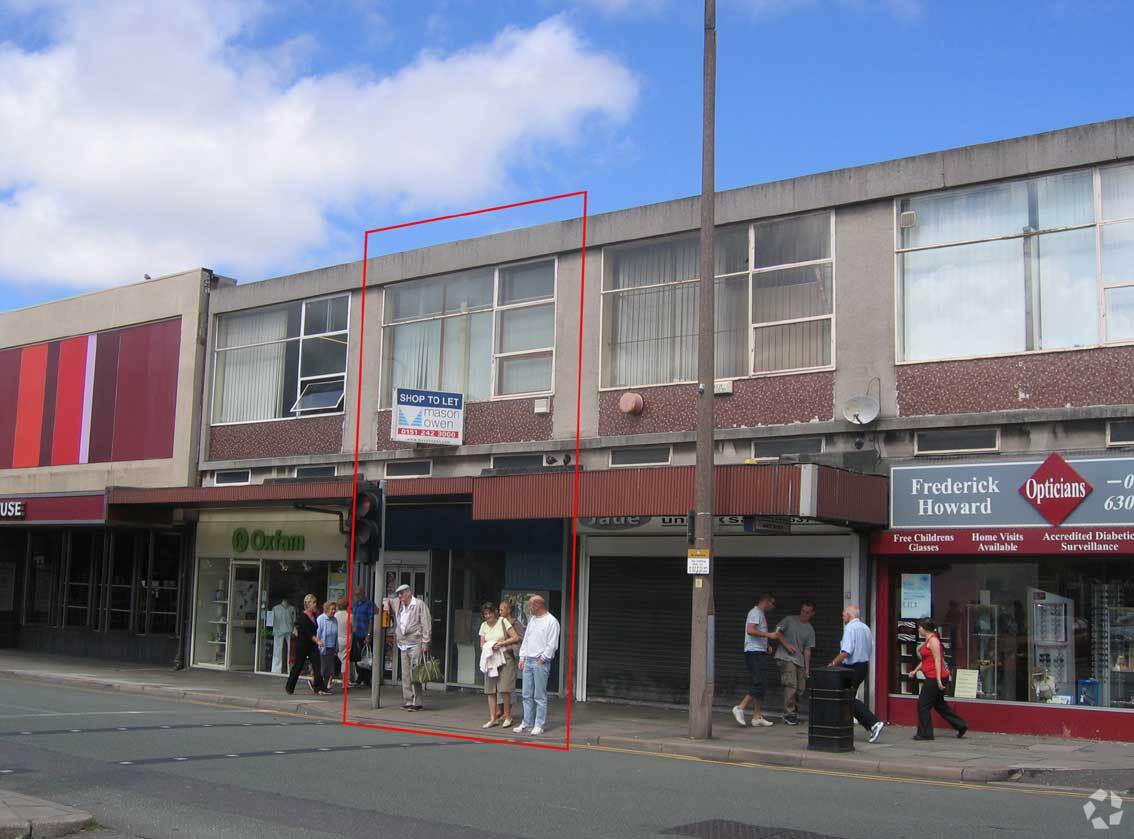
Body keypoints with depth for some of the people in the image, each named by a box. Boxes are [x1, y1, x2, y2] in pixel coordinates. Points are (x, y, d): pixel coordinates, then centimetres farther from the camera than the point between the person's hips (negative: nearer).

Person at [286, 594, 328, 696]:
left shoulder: (314, 616, 9)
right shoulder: (302, 616, -14)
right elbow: (308, 632, -24)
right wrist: (317, 641, -34)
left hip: (312, 645, 6)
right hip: (302, 644, -6)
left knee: (317, 664, -7)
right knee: (298, 665, 4)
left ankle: (319, 687, -12)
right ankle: (289, 687, 20)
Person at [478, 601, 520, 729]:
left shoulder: (503, 621, -3)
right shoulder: (484, 625, 11)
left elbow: (515, 638, -7)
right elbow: (482, 644, 10)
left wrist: (501, 643, -14)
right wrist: (489, 647, -11)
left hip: (505, 657, -5)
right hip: (490, 659, 5)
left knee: (504, 689, -9)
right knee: (490, 690, 1)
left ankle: (507, 716, 4)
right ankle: (493, 718, 6)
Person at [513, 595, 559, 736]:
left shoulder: (551, 621, -9)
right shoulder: (532, 620, 16)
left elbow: (552, 645, -13)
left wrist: (542, 659, -13)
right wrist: (522, 658, 12)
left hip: (541, 662, -8)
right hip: (528, 661, 8)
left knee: (540, 696, -3)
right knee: (527, 695, 9)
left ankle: (539, 725, 1)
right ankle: (527, 723, 15)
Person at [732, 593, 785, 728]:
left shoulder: (761, 614, 23)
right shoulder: (756, 612, -9)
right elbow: (750, 630, -23)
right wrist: (769, 635, -21)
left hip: (760, 652, 10)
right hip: (754, 652, -10)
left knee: (761, 686, 7)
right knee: (759, 684, -15)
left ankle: (757, 717, 7)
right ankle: (740, 708, -13)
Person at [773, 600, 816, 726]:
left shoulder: (810, 630, 11)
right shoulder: (790, 620, 2)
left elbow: (807, 650, 9)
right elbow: (777, 632, 3)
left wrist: (807, 668, 4)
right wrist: (786, 645, -9)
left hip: (799, 660, 5)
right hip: (785, 657, -5)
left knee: (800, 688, 3)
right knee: (791, 685, -16)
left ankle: (792, 712, 17)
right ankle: (789, 714, -12)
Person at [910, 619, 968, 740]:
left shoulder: (933, 640, -14)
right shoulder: (928, 641, 16)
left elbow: (937, 661, -20)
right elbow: (925, 660, 26)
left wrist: (938, 680, -23)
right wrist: (915, 670, 20)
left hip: (935, 678, -10)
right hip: (932, 678, 10)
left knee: (923, 705, -4)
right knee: (939, 704, 17)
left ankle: (925, 733, 3)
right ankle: (961, 726, 22)